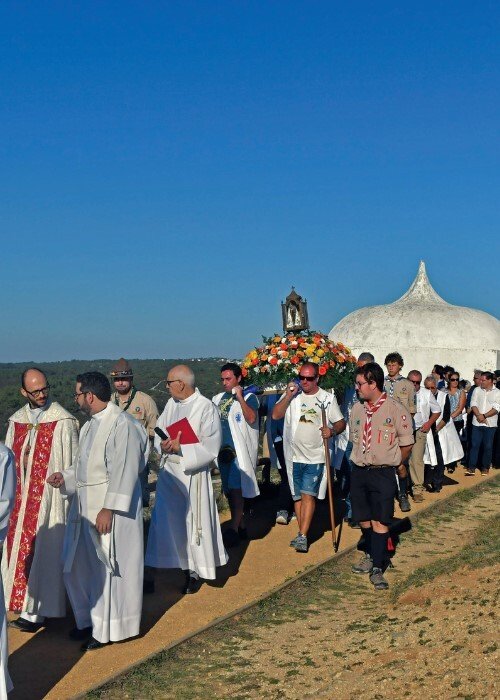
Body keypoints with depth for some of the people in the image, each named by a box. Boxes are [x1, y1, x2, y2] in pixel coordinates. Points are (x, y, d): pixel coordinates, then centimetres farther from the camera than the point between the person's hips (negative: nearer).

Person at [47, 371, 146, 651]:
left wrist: (109, 508, -22)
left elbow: (124, 471, -21)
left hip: (110, 512, -9)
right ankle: (90, 620, 32)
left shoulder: (122, 425, -18)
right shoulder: (91, 425, 11)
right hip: (85, 508, 9)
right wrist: (65, 477, 4)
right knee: (80, 567, 16)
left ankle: (109, 629, 16)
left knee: (107, 570, 2)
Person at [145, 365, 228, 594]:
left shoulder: (206, 408, -14)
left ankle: (196, 571, 16)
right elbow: (159, 432, 12)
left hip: (193, 474, -7)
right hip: (169, 471, 7)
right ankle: (184, 565, 25)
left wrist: (181, 448, -21)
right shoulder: (171, 404, 7)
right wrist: (163, 444, -10)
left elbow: (210, 447, -15)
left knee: (194, 522, 2)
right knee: (170, 521, 11)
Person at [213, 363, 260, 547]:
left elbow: (251, 419, -20)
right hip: (223, 449, 6)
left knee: (236, 489, -10)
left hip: (240, 450, -6)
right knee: (229, 490, 10)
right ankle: (240, 526, 19)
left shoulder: (249, 397, -4)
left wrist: (239, 397, -20)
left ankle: (233, 529, -8)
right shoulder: (218, 399, 13)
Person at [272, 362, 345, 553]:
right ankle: (302, 534, 21)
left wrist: (332, 431, -19)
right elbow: (275, 415, -5)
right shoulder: (291, 394, 4)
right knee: (298, 496, 10)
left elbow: (341, 422, 3)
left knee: (308, 494, -12)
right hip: (293, 455, 3)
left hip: (315, 456, -3)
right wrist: (288, 395, -14)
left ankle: (302, 537, -13)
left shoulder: (327, 398, 0)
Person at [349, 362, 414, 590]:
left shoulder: (395, 409, -11)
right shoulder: (357, 409, 5)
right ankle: (370, 555, 33)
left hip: (383, 473, -5)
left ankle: (377, 569, 2)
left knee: (380, 521, -5)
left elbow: (406, 443, -4)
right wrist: (363, 459, 12)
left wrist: (389, 463, 4)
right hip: (359, 471, 5)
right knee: (363, 518, 13)